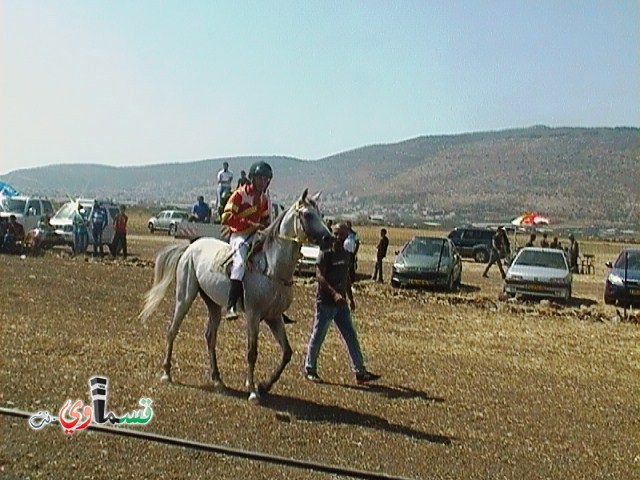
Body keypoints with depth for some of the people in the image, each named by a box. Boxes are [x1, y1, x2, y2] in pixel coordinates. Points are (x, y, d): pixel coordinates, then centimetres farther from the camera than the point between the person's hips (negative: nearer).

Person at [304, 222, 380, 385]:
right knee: (317, 337, 4)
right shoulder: (326, 254, -11)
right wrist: (334, 293, -31)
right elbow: (319, 276, -20)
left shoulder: (346, 255, 11)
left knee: (351, 338, 4)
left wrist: (350, 297, 20)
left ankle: (360, 372, 7)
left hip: (341, 304, 6)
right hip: (325, 303, -6)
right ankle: (309, 370, 18)